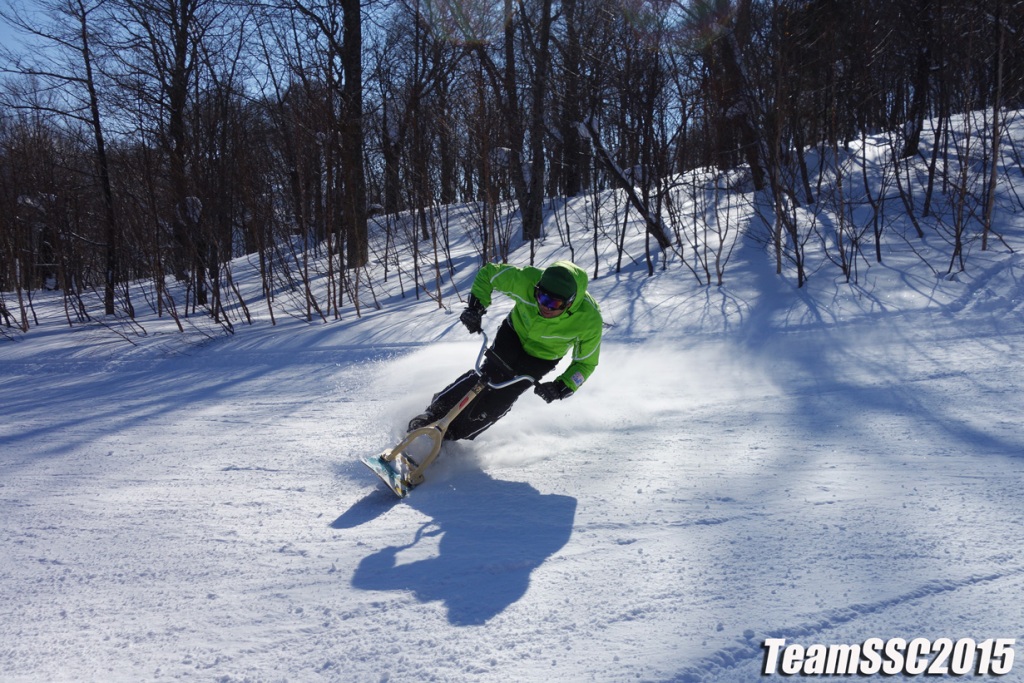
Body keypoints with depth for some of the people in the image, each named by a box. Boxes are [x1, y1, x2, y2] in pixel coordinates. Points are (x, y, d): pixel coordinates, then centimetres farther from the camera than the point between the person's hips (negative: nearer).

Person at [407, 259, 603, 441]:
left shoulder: (589, 320, -36)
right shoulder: (526, 280, -35)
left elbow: (585, 362, -18)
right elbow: (488, 273, -15)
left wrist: (563, 387, -33)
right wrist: (475, 306, -26)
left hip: (541, 358, -1)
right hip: (514, 334, 1)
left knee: (500, 399, -6)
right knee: (488, 375, -14)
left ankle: (452, 434, 11)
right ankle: (434, 412, 4)